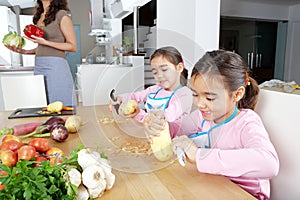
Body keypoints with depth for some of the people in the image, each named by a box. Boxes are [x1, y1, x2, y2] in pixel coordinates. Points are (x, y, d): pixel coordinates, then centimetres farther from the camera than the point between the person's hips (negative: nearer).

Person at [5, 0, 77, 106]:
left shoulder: (61, 15, -2)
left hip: (56, 66, -6)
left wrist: (45, 42, -14)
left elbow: (73, 46, -6)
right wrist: (24, 51, 10)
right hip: (38, 66, 7)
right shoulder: (38, 16, 18)